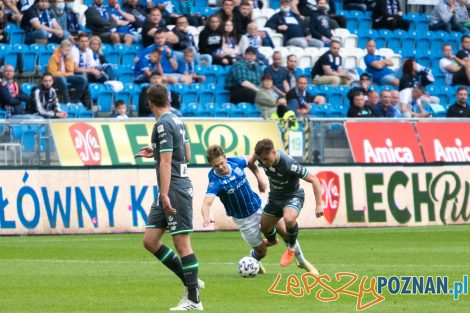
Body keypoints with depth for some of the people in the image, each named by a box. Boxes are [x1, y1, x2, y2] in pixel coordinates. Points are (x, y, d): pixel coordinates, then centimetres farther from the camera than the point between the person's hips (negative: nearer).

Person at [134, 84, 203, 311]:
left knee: (182, 243, -6)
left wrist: (165, 195, -23)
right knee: (150, 241, 7)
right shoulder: (176, 121, 14)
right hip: (167, 192, 10)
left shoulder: (163, 124, -14)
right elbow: (186, 156, 22)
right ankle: (190, 281, 13)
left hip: (175, 189, -10)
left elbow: (166, 162, -20)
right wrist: (155, 153, 32)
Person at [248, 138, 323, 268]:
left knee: (289, 219, -36)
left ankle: (291, 247, -7)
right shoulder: (261, 155, -20)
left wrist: (319, 204, -32)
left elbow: (313, 180, -30)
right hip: (274, 196, 6)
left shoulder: (289, 164, -35)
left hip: (293, 196, -6)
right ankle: (272, 241, 54)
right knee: (264, 227, 15)